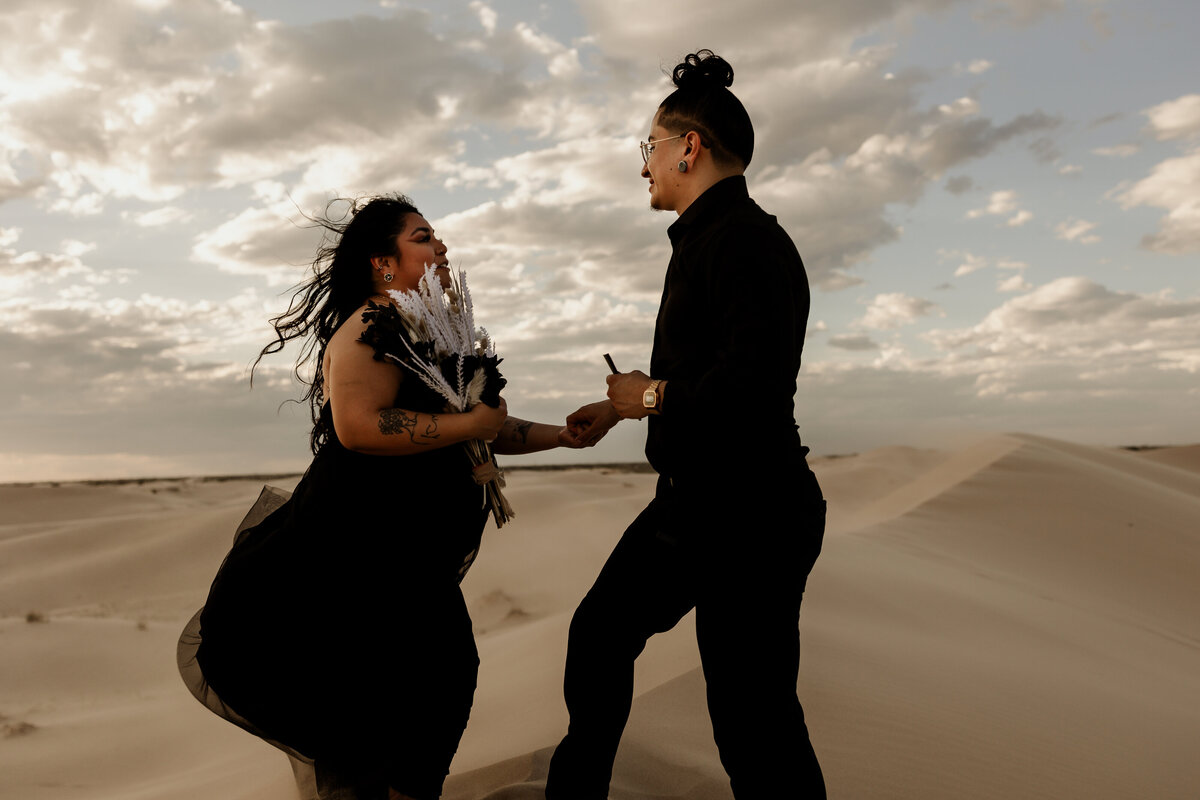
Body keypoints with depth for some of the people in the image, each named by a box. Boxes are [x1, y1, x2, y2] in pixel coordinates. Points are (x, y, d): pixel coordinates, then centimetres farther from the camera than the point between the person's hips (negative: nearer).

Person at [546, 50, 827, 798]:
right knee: (600, 631, 21)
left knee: (753, 719, -2)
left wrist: (652, 395, -14)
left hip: (748, 512, -11)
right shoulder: (708, 240, 15)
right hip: (693, 499, 11)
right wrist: (620, 407, 31)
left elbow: (755, 379, -30)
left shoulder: (745, 239, -17)